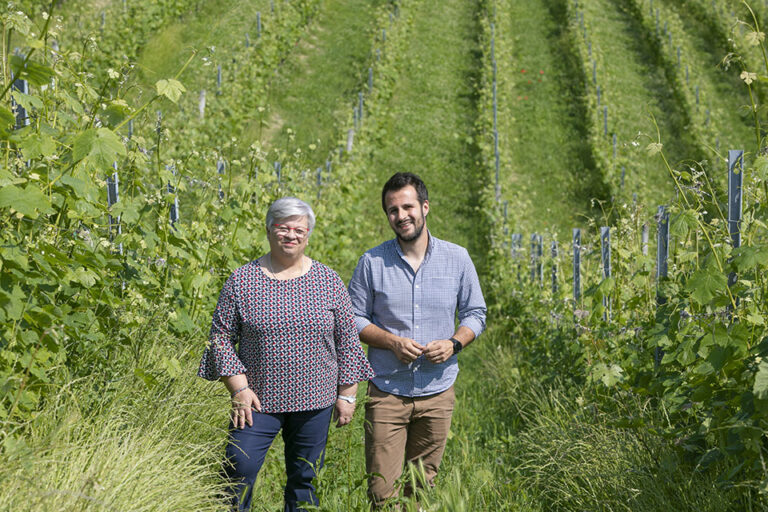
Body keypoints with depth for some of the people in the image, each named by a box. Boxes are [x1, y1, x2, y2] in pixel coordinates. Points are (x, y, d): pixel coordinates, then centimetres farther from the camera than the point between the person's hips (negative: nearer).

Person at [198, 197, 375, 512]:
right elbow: (221, 338, 1)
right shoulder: (241, 281, 0)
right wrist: (239, 389, -7)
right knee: (239, 473, -8)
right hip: (258, 401, -1)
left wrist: (346, 394, 4)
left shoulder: (329, 282, 4)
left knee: (305, 480, 7)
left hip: (314, 403, 1)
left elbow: (347, 342, 7)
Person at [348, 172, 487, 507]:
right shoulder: (372, 262, -1)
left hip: (437, 393, 1)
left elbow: (475, 313, 11)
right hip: (387, 392, -1)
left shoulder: (457, 259, 3)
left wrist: (454, 343, -10)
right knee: (381, 491, -6)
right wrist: (392, 342, -13)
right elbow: (354, 318, 4)